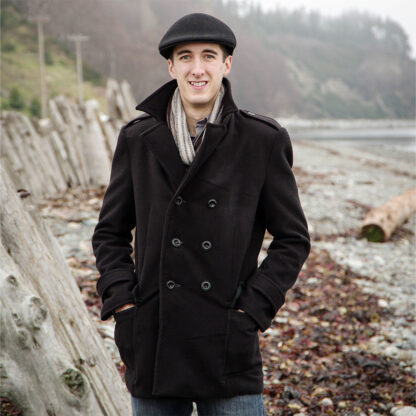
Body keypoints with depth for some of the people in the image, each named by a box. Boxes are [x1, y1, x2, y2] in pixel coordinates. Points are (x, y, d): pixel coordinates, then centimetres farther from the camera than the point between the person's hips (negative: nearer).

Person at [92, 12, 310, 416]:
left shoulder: (263, 140, -3)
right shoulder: (138, 139, 3)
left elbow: (293, 239, 2)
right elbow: (110, 232, 11)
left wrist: (252, 310, -7)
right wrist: (122, 300, -2)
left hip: (228, 348, -2)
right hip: (153, 345, 2)